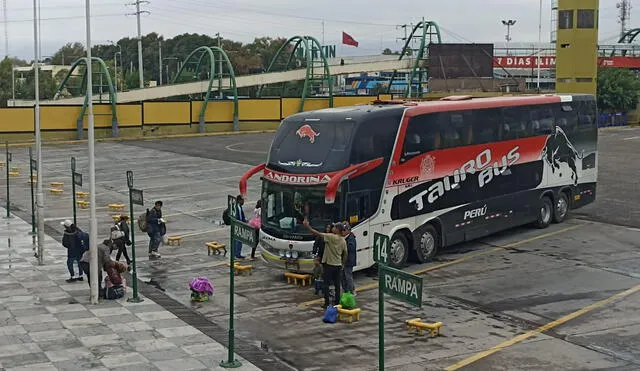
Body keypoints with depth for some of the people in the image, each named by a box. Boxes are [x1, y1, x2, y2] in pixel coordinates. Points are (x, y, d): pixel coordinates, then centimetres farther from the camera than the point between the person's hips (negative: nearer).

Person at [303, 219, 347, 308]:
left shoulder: (330, 237, -15)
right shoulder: (343, 241, 4)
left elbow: (317, 233, -18)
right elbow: (345, 254, 10)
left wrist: (307, 226, -15)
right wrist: (343, 264, 21)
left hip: (328, 264, -5)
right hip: (338, 265, 5)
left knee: (326, 284, 1)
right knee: (337, 285, 10)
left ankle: (327, 303, 0)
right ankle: (337, 303, 13)